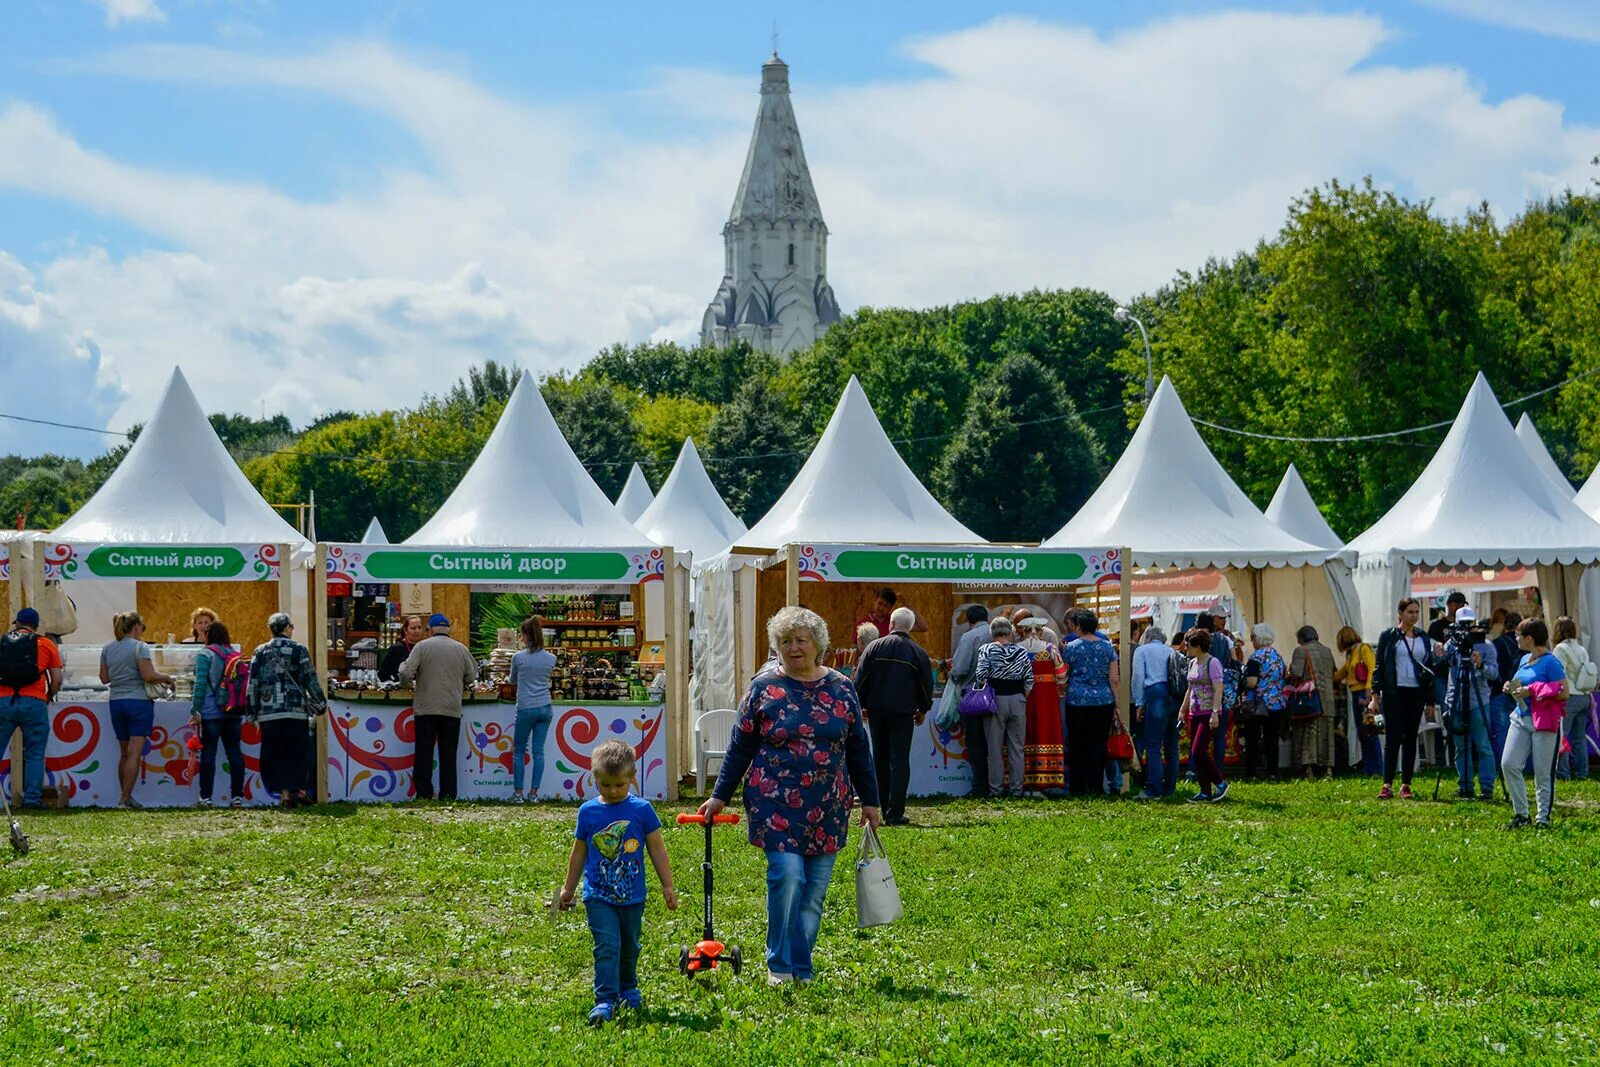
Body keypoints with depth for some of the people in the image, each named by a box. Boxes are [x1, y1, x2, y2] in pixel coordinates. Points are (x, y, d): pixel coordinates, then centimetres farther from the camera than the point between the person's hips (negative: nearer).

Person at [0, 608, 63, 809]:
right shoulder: (46, 644, 9)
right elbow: (57, 678, 4)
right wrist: (48, 698, 19)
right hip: (34, 702, -1)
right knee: (34, 754, 5)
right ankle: (31, 798, -2)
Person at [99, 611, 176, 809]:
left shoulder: (107, 649, 9)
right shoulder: (139, 647, -9)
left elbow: (104, 678, 11)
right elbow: (148, 675, -16)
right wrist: (167, 678, -1)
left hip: (116, 702, 6)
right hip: (138, 701, -6)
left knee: (124, 752, 14)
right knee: (134, 753, -5)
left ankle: (125, 796, 16)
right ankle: (125, 799, -10)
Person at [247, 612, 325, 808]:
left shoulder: (260, 652, 5)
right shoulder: (299, 650, 0)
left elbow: (253, 684, 4)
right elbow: (311, 680, 0)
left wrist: (252, 711, 10)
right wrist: (320, 704, 11)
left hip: (268, 713, 1)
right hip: (296, 711, -1)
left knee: (274, 755, 5)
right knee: (298, 753, 8)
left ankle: (284, 791, -2)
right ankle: (299, 789, 5)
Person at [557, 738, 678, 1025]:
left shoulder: (641, 810, -5)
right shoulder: (588, 811, -2)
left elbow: (657, 850, 3)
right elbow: (579, 853, 10)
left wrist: (668, 886, 4)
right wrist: (568, 889, 16)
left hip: (632, 895, 1)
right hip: (598, 896, -1)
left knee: (630, 946, 16)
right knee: (607, 946, -13)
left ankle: (628, 989, 37)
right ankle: (605, 1001, -16)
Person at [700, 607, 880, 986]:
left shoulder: (841, 689, 7)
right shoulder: (764, 687, 0)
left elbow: (857, 749, 12)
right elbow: (740, 747, 5)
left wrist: (870, 801, 11)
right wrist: (720, 796, 3)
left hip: (827, 809, 3)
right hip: (776, 805, -3)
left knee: (815, 890, 4)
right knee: (787, 876, -16)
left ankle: (802, 969, 14)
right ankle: (779, 965, -1)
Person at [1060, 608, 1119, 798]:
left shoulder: (1072, 647, -3)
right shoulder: (1108, 647, 3)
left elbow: (1064, 675, 6)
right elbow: (1114, 679, 2)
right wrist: (1117, 703, 8)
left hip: (1077, 702, -2)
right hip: (1103, 702, 2)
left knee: (1077, 746, 5)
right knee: (1098, 744, 6)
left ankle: (1079, 788, 5)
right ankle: (1096, 786, 4)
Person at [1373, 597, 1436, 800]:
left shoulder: (1423, 638, 12)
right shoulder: (1388, 636, 2)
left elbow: (1430, 669, 13)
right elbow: (1379, 665, 1)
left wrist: (1430, 700, 9)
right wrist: (1376, 694, -5)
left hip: (1416, 694, 3)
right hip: (1394, 693, -3)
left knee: (1410, 739, 4)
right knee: (1393, 737, -8)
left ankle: (1406, 785, 8)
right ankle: (1387, 785, -7)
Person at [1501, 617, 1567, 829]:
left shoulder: (1550, 662, -12)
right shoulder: (1524, 660, 14)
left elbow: (1564, 692, -18)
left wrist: (1531, 691, -19)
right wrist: (1512, 689, 6)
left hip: (1544, 722, -8)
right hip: (1521, 718, 8)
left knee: (1543, 772, -1)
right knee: (1509, 764, -3)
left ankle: (1543, 817, 10)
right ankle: (1521, 814, 8)